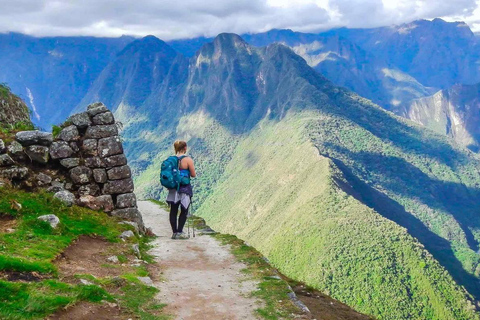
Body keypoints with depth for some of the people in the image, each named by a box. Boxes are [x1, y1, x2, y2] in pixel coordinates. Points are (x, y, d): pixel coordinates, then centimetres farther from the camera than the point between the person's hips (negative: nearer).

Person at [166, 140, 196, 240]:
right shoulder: (188, 160, -11)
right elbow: (193, 175, -8)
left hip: (173, 187, 5)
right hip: (184, 188, -4)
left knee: (173, 211, 9)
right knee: (184, 211, 5)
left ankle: (174, 232, 14)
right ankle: (179, 232, 2)